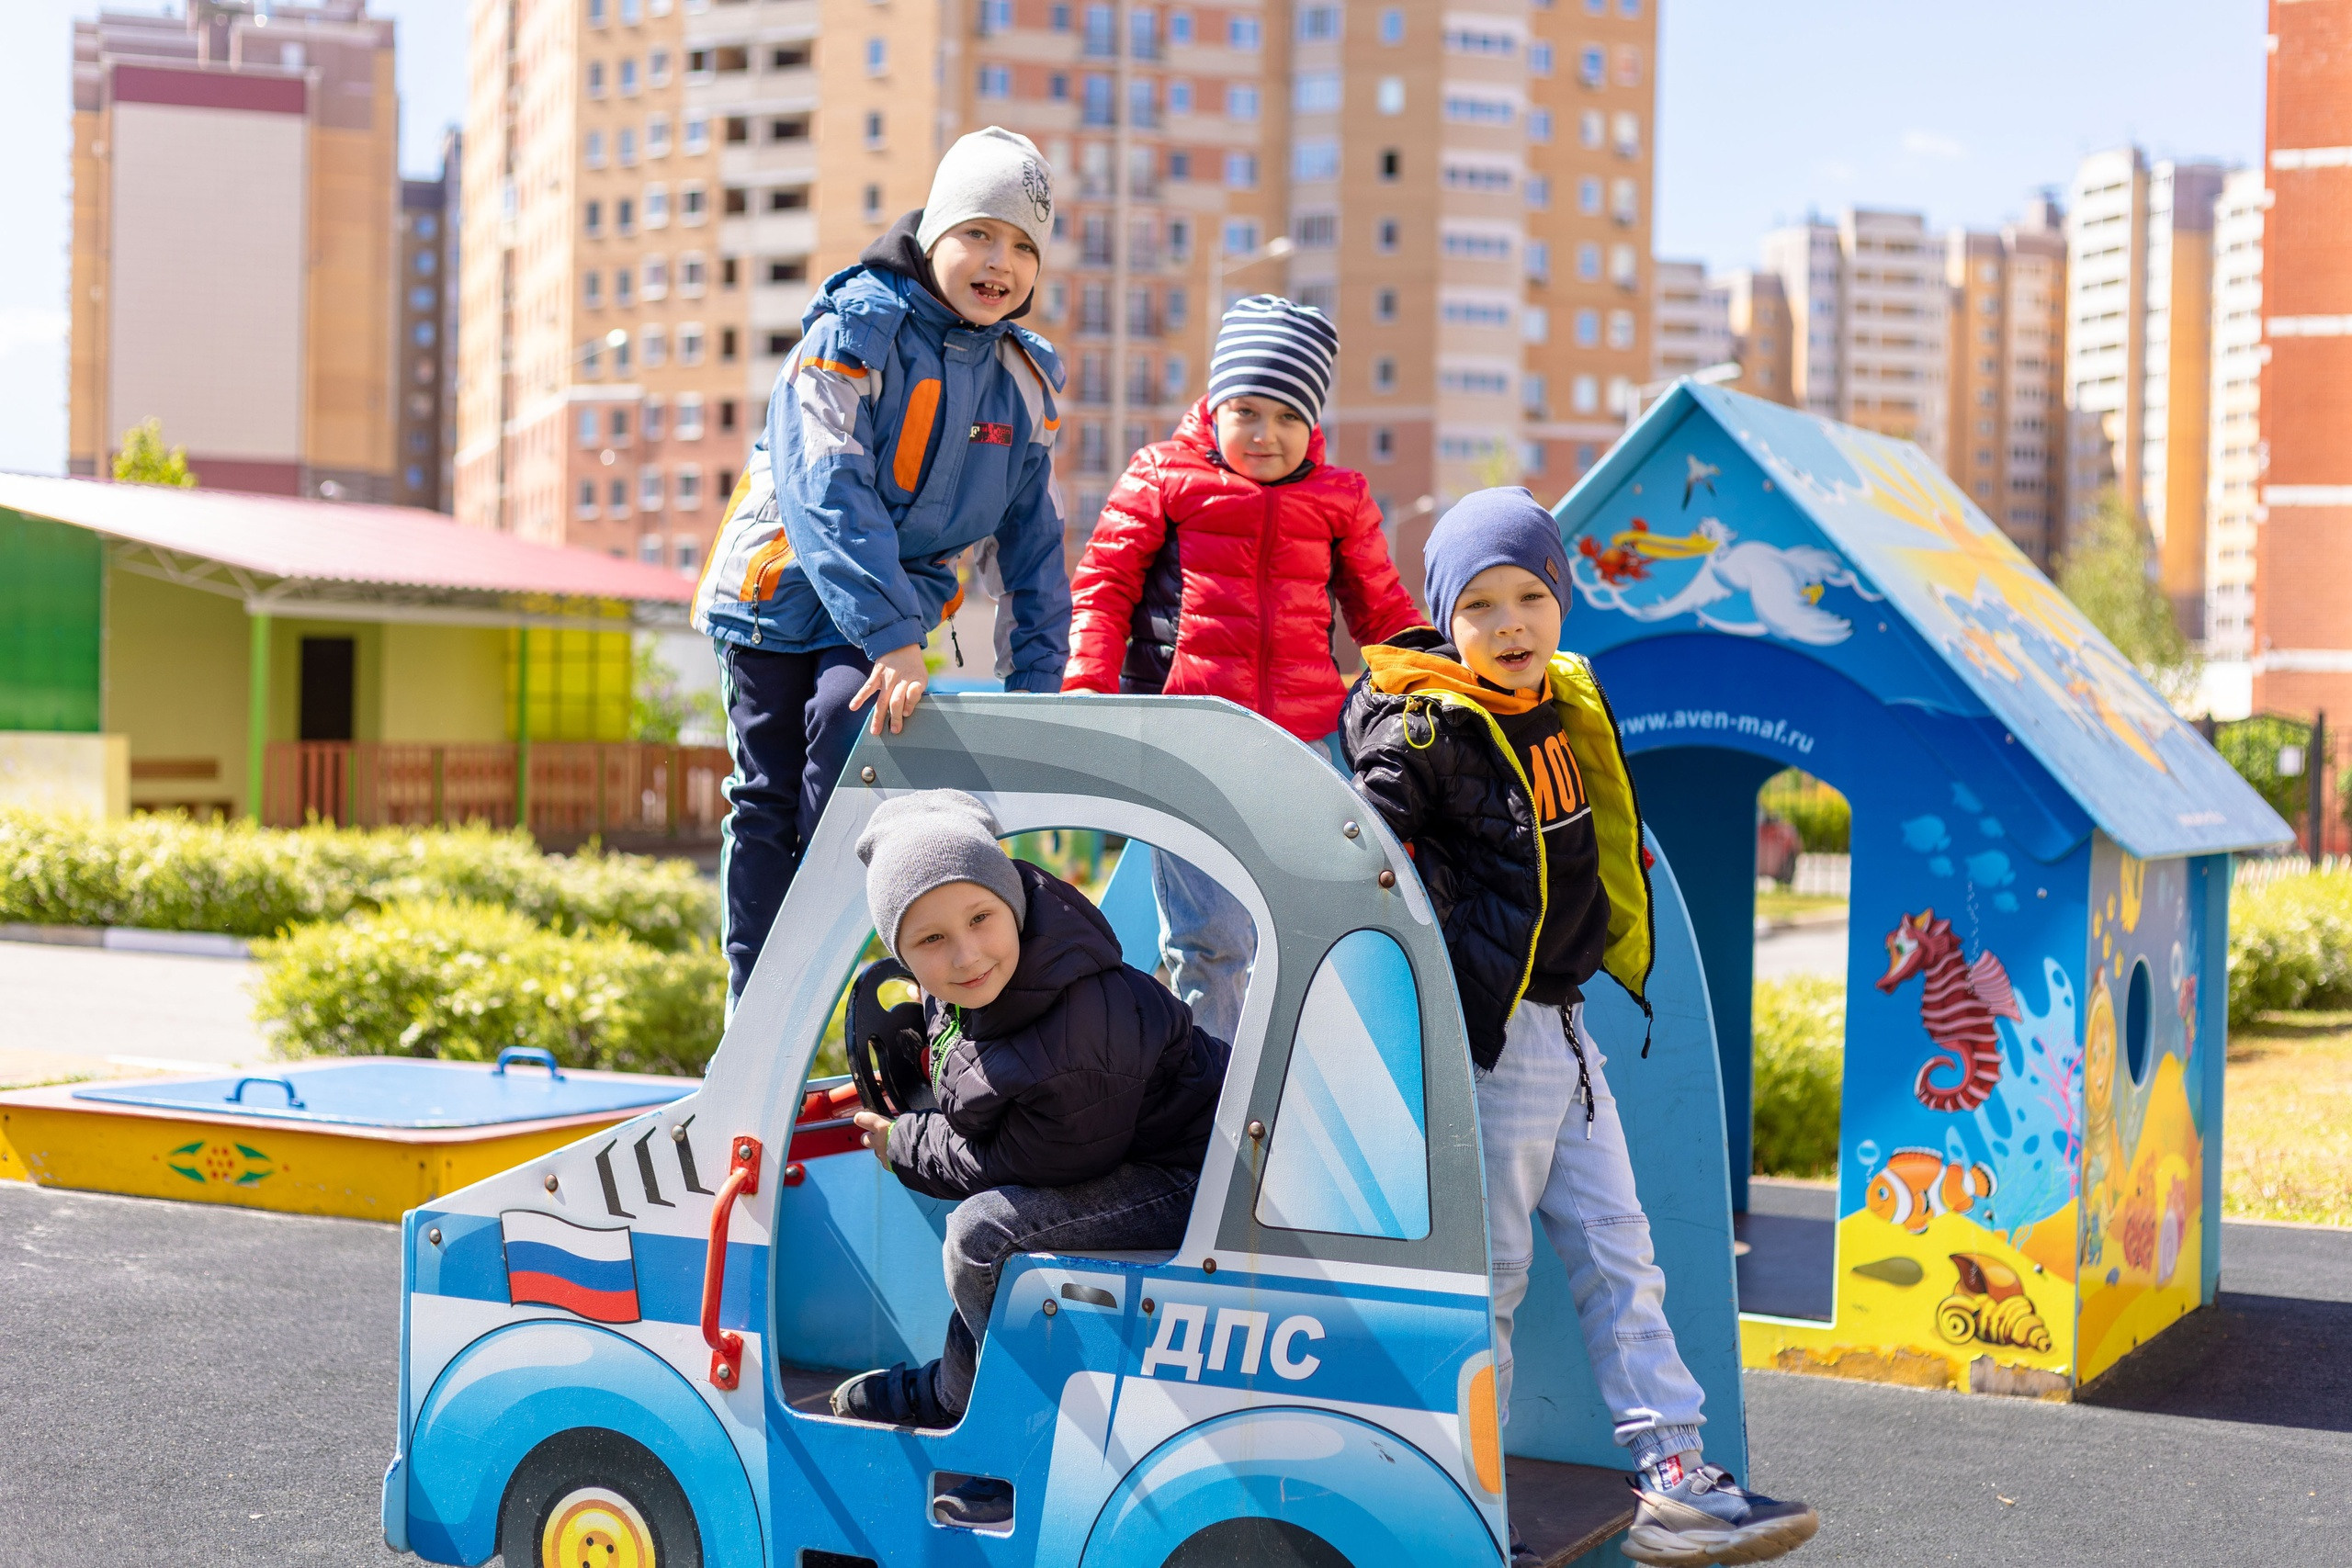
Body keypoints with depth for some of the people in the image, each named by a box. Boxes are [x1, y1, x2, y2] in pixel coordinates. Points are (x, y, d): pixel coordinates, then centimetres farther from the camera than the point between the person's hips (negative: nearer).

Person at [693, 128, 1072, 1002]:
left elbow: (1033, 537, 6)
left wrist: (1038, 677, -1)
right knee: (769, 805, 2)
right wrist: (889, 637, -38)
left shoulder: (1025, 381, -1)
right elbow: (829, 493, -29)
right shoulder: (854, 332, -17)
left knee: (847, 713, -24)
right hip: (784, 592, -2)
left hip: (900, 603, 3)